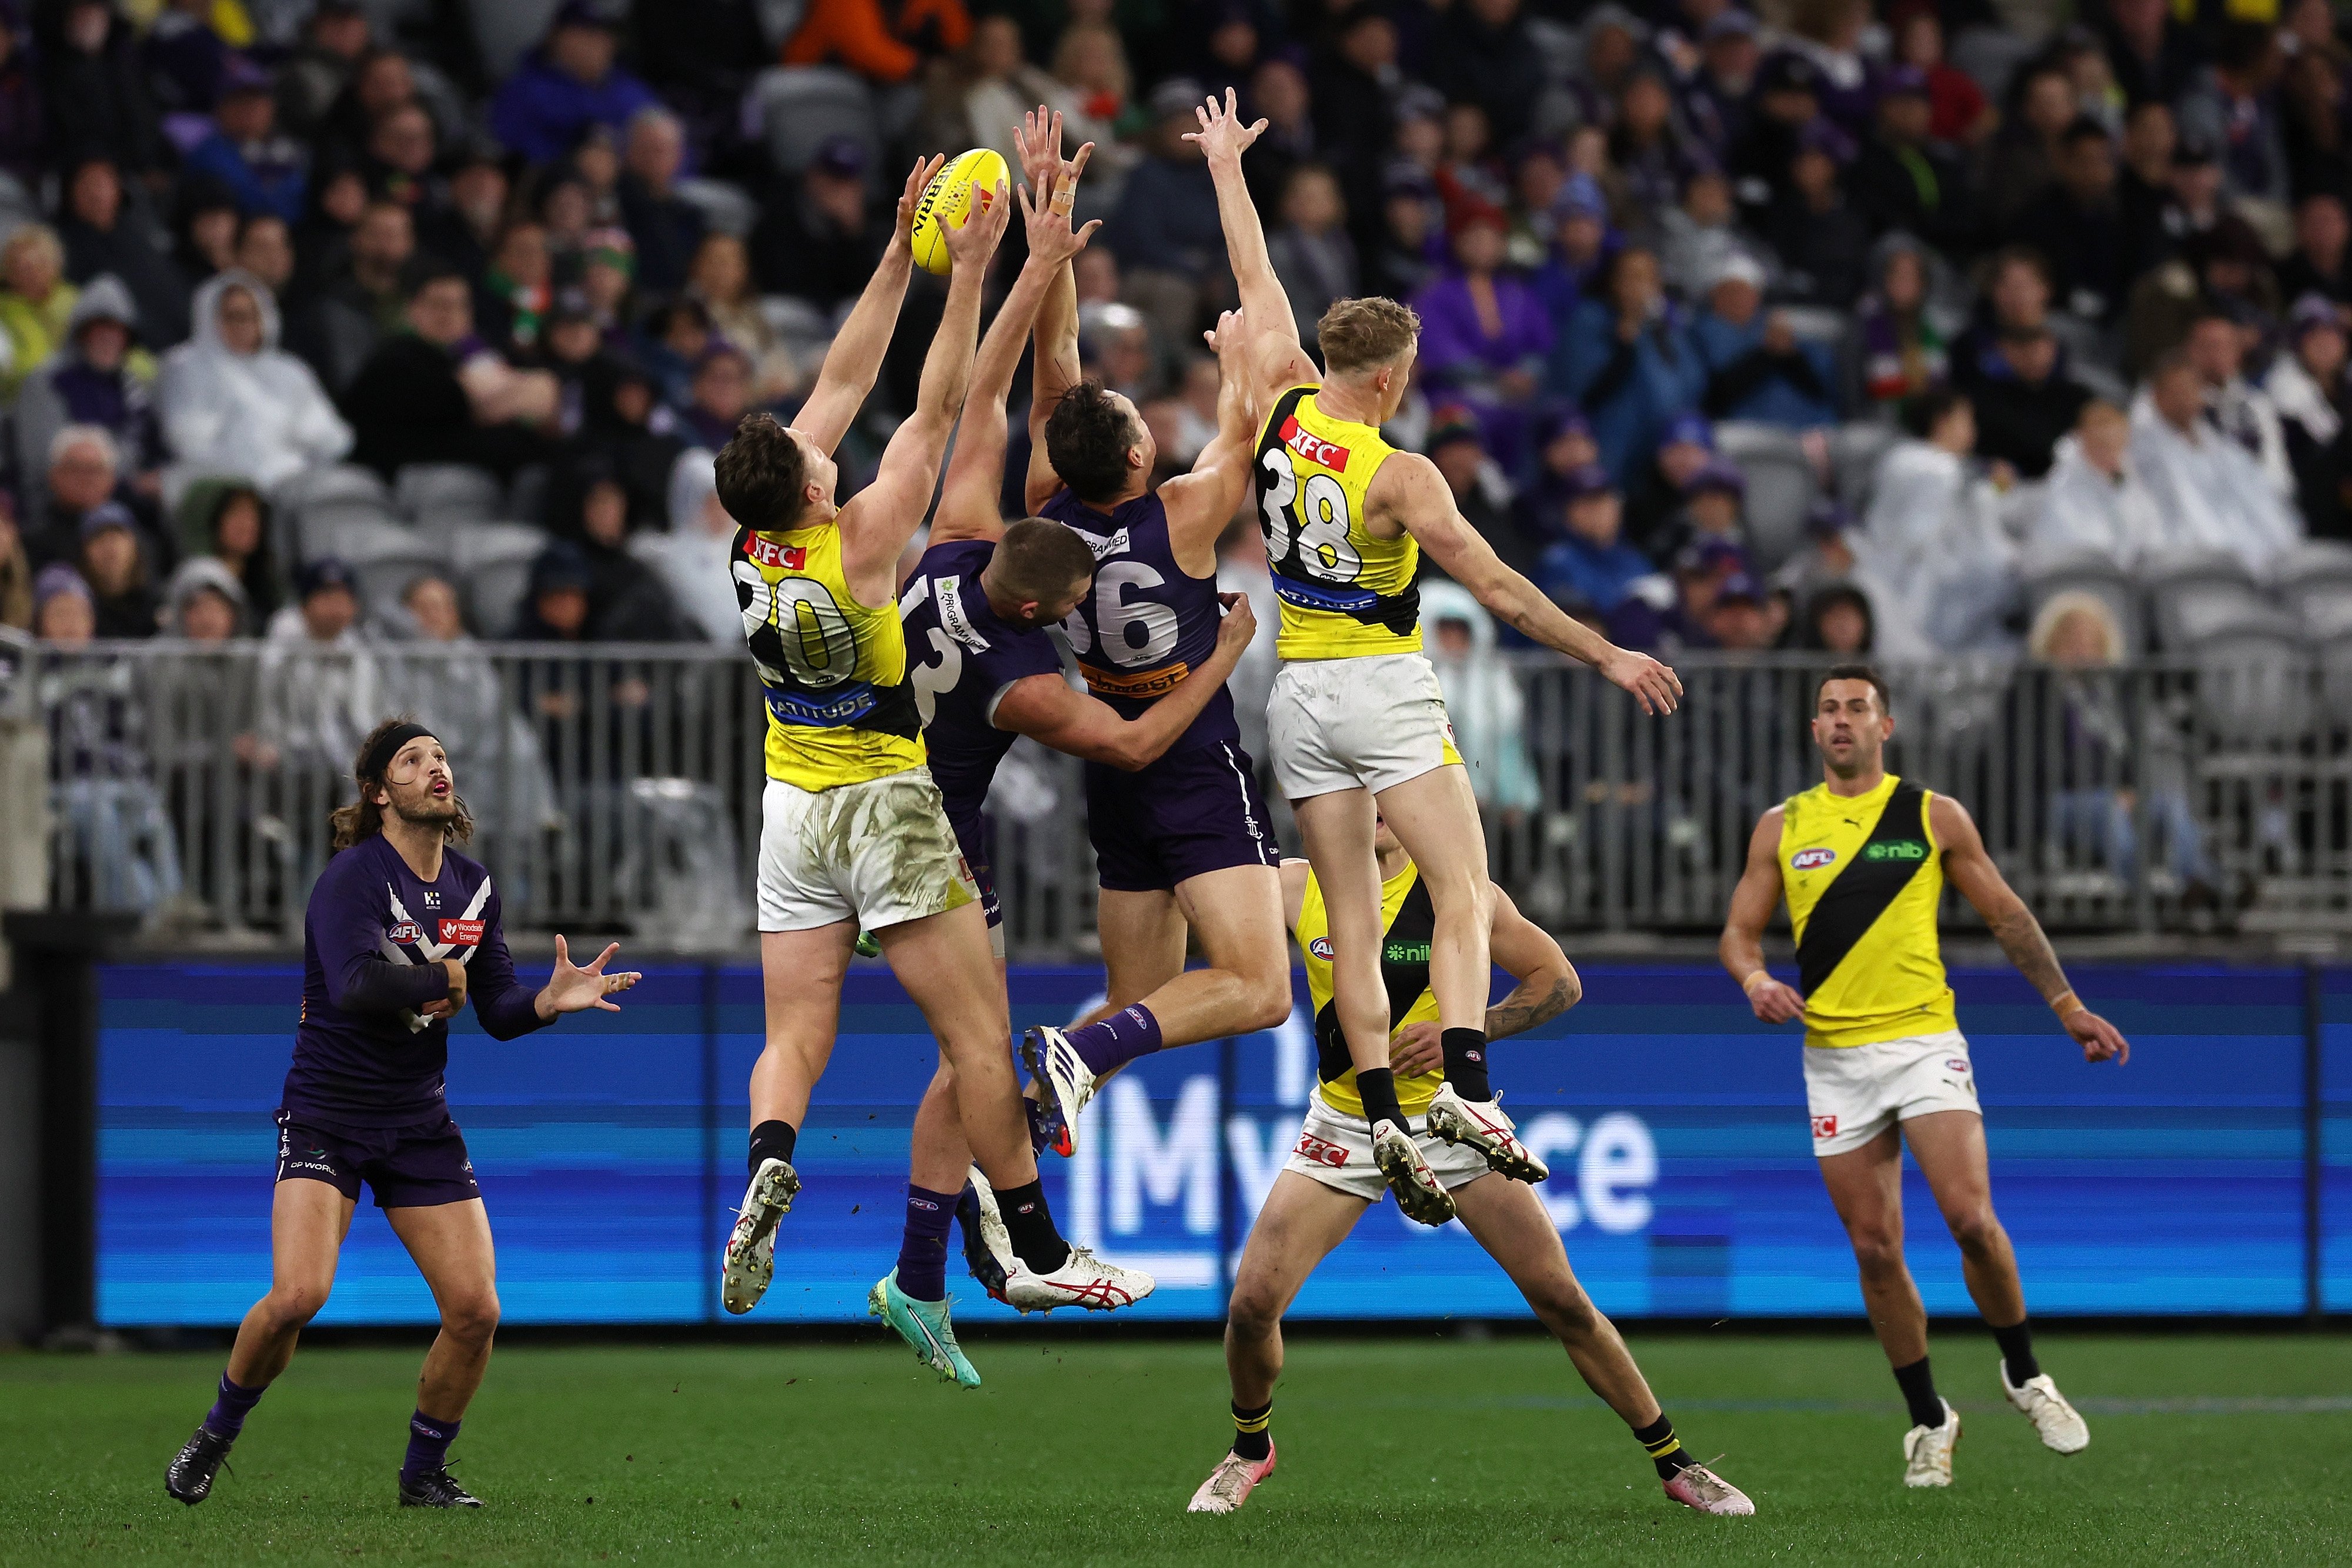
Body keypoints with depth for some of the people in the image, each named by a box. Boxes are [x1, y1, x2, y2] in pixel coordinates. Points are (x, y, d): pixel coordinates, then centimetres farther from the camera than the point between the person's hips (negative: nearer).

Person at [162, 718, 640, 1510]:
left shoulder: (472, 888, 6)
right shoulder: (353, 876, -15)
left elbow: (499, 1013, 6)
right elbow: (355, 985, -31)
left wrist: (551, 999, -14)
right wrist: (444, 979, -17)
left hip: (421, 1122, 6)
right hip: (327, 1114, -6)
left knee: (476, 1309, -5)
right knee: (298, 1296, -22)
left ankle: (424, 1473, 16)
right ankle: (217, 1433, 4)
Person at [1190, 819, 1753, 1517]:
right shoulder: (1297, 888, -6)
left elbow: (1560, 980, -5)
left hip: (1450, 1115, -1)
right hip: (1345, 1127, 1)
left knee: (1562, 1301, -3)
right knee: (1253, 1303, -11)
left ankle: (1674, 1462, 11)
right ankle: (1250, 1448, 19)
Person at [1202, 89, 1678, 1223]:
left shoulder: (1279, 409, -1)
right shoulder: (1399, 476, -14)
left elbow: (1257, 285, 13)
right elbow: (1497, 588, -14)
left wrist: (1227, 169, 26)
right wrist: (1607, 657, -7)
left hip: (1298, 693, 6)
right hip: (1385, 690, -6)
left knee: (1352, 921, 3)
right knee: (1462, 893, -8)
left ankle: (1382, 1118, -6)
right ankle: (1464, 1086, -28)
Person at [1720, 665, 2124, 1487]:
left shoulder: (1935, 817, 5)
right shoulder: (1782, 826, 8)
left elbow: (2006, 915, 11)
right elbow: (1740, 930, 10)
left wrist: (2067, 1006, 7)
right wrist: (1755, 978, -12)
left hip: (1925, 1043, -2)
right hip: (1834, 1057, 2)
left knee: (1972, 1219, -17)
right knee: (1876, 1250, 0)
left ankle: (2025, 1376, 5)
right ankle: (1928, 1419, 13)